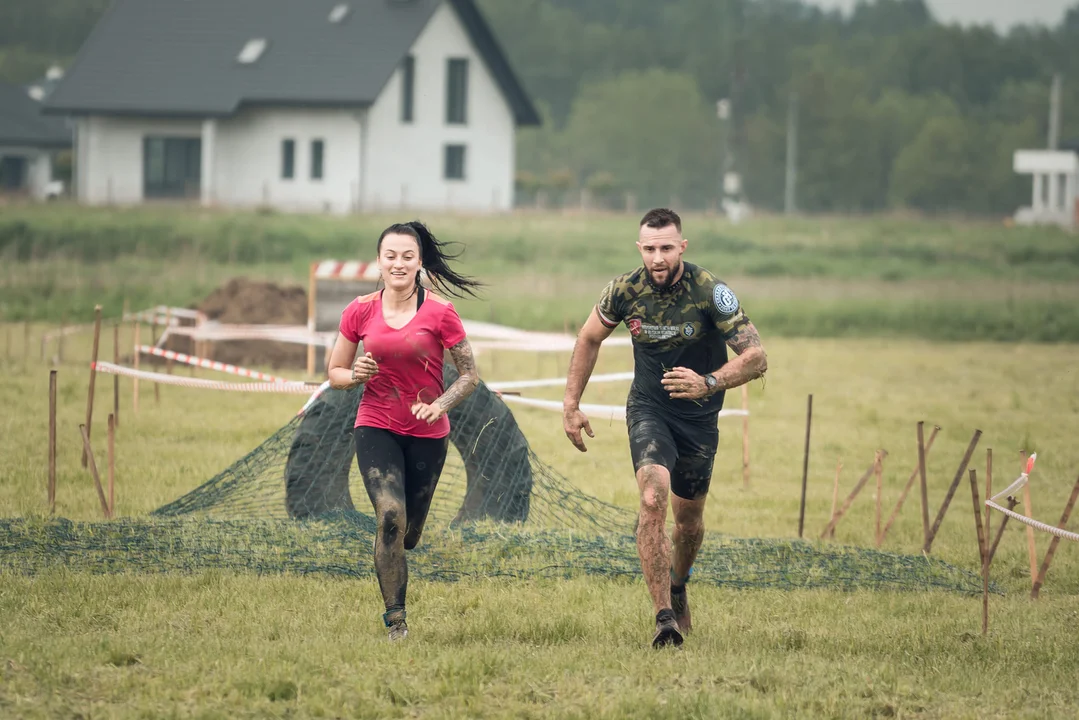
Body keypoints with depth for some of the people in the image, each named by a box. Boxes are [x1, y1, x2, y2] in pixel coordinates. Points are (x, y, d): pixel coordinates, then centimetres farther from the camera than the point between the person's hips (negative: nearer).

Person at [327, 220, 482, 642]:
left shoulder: (440, 314, -7)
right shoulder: (360, 312, -2)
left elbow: (470, 376, 0)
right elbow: (335, 372, 9)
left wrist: (440, 405, -18)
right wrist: (354, 375, -14)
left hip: (426, 434, 1)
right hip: (376, 428, 0)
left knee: (408, 535, 9)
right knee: (390, 514, -22)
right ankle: (395, 618, -11)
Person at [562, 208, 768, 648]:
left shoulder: (710, 292, -21)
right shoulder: (625, 290, -13)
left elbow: (756, 358, -21)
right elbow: (589, 339, 7)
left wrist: (708, 384, -37)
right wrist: (570, 405, 6)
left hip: (699, 416, 0)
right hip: (649, 410, 0)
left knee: (689, 516, 14)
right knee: (652, 500, -23)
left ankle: (678, 585, 47)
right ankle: (664, 616, -24)